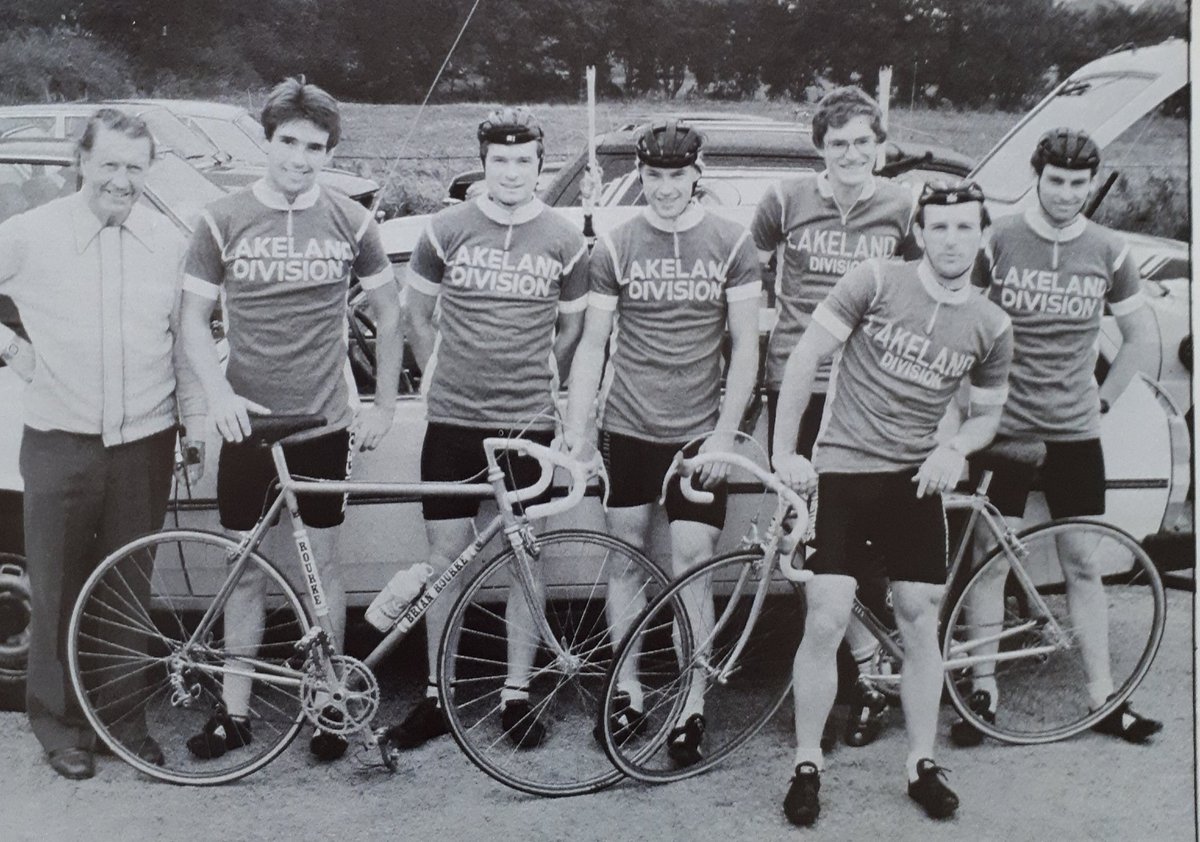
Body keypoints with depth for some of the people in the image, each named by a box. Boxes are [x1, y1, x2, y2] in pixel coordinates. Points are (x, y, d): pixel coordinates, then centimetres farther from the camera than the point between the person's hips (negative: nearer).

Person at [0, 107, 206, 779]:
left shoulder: (170, 243, 2)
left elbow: (186, 341, 9)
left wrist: (197, 425, 7)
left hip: (144, 444, 2)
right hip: (60, 445, -1)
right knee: (59, 591, 7)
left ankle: (124, 714, 28)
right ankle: (59, 720, 24)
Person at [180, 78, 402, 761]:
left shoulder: (350, 222, 0)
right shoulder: (225, 220, -1)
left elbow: (390, 313, 9)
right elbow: (194, 320, 3)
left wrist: (385, 404, 5)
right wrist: (219, 392, -13)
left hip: (326, 422, 0)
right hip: (248, 423, 1)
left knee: (323, 565, 8)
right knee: (246, 571, 9)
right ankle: (235, 713, 21)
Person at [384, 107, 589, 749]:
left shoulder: (564, 242, 3)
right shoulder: (446, 230, 3)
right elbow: (418, 316, 14)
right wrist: (442, 380, 11)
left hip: (528, 422, 0)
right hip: (452, 420, 0)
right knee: (446, 554, 4)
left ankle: (517, 693, 17)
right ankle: (437, 694, 16)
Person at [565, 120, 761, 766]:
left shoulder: (731, 244, -1)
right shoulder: (616, 246, 2)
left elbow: (746, 346, -1)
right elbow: (592, 344, 4)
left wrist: (723, 435, -8)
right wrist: (575, 432, -3)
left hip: (699, 434, -1)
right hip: (627, 428, 2)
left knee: (691, 568, -2)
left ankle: (692, 707, 9)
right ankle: (627, 690, 23)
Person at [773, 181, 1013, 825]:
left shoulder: (991, 327, 2)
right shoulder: (877, 281, -7)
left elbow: (987, 415, 14)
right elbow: (806, 357, -6)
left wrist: (955, 449, -8)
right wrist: (784, 451, -9)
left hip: (916, 479, 3)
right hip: (841, 469, -3)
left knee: (920, 623, 5)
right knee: (825, 622, -7)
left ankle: (922, 765, 21)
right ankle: (807, 765, 10)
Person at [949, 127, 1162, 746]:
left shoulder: (1107, 252, 4)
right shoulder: (1000, 240, -4)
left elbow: (1142, 335, 15)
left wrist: (1103, 398, 9)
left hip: (1075, 433, 2)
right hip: (1004, 426, -2)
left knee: (1082, 565, 8)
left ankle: (1103, 698, 16)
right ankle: (983, 690, 11)